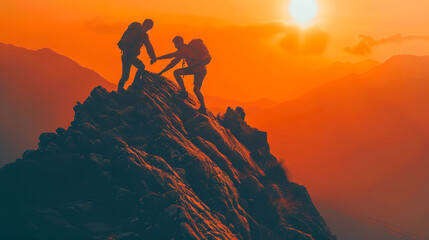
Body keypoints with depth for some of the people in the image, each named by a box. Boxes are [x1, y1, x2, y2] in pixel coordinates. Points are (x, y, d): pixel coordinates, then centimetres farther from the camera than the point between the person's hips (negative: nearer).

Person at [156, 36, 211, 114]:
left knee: (196, 90, -13)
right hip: (193, 68, 10)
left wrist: (161, 72, -16)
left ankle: (203, 108, 5)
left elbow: (173, 63, -21)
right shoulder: (186, 48, 9)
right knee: (176, 73, 0)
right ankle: (184, 92, 5)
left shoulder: (183, 51, -21)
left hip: (200, 71, -10)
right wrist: (157, 58, 17)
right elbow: (171, 55, 17)